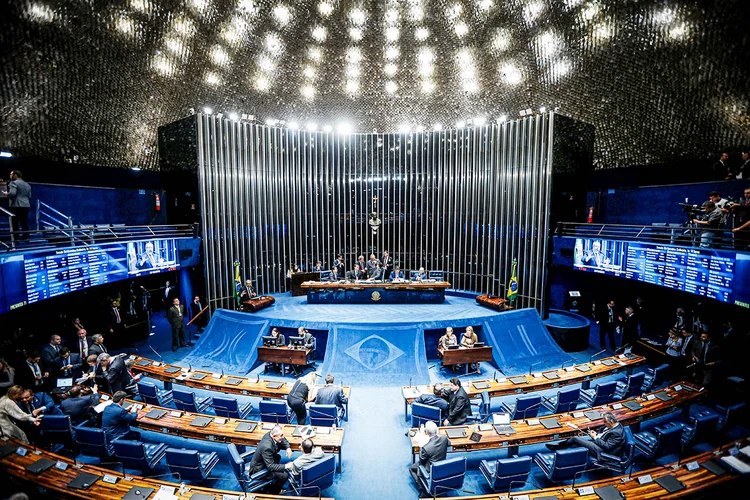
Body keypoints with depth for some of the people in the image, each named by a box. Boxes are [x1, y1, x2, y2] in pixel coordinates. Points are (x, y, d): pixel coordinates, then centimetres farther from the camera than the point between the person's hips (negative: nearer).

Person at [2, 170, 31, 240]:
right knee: (25, 223, 7)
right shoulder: (27, 184, 17)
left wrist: (6, 194, 0)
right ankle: (26, 238, 7)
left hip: (16, 206, -7)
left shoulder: (13, 183, -7)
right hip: (26, 206, 7)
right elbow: (29, 196, 17)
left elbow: (12, 193, -19)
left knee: (15, 223, -2)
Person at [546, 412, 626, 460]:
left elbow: (607, 446, -25)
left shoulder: (617, 433, -25)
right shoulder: (615, 425, 6)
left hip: (601, 450, -11)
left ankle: (558, 446, 11)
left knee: (575, 438, -10)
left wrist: (595, 437, -16)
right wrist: (597, 434, 3)